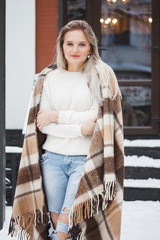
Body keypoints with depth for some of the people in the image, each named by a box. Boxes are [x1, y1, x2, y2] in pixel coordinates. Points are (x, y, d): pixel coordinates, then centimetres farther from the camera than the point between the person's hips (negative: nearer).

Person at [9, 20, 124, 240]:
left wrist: (57, 116, -9)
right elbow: (42, 123, 0)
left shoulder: (102, 77, 2)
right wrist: (80, 129, -12)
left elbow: (100, 118, -8)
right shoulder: (50, 77, 8)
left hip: (86, 160, -3)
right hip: (53, 157, 3)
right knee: (55, 221, 7)